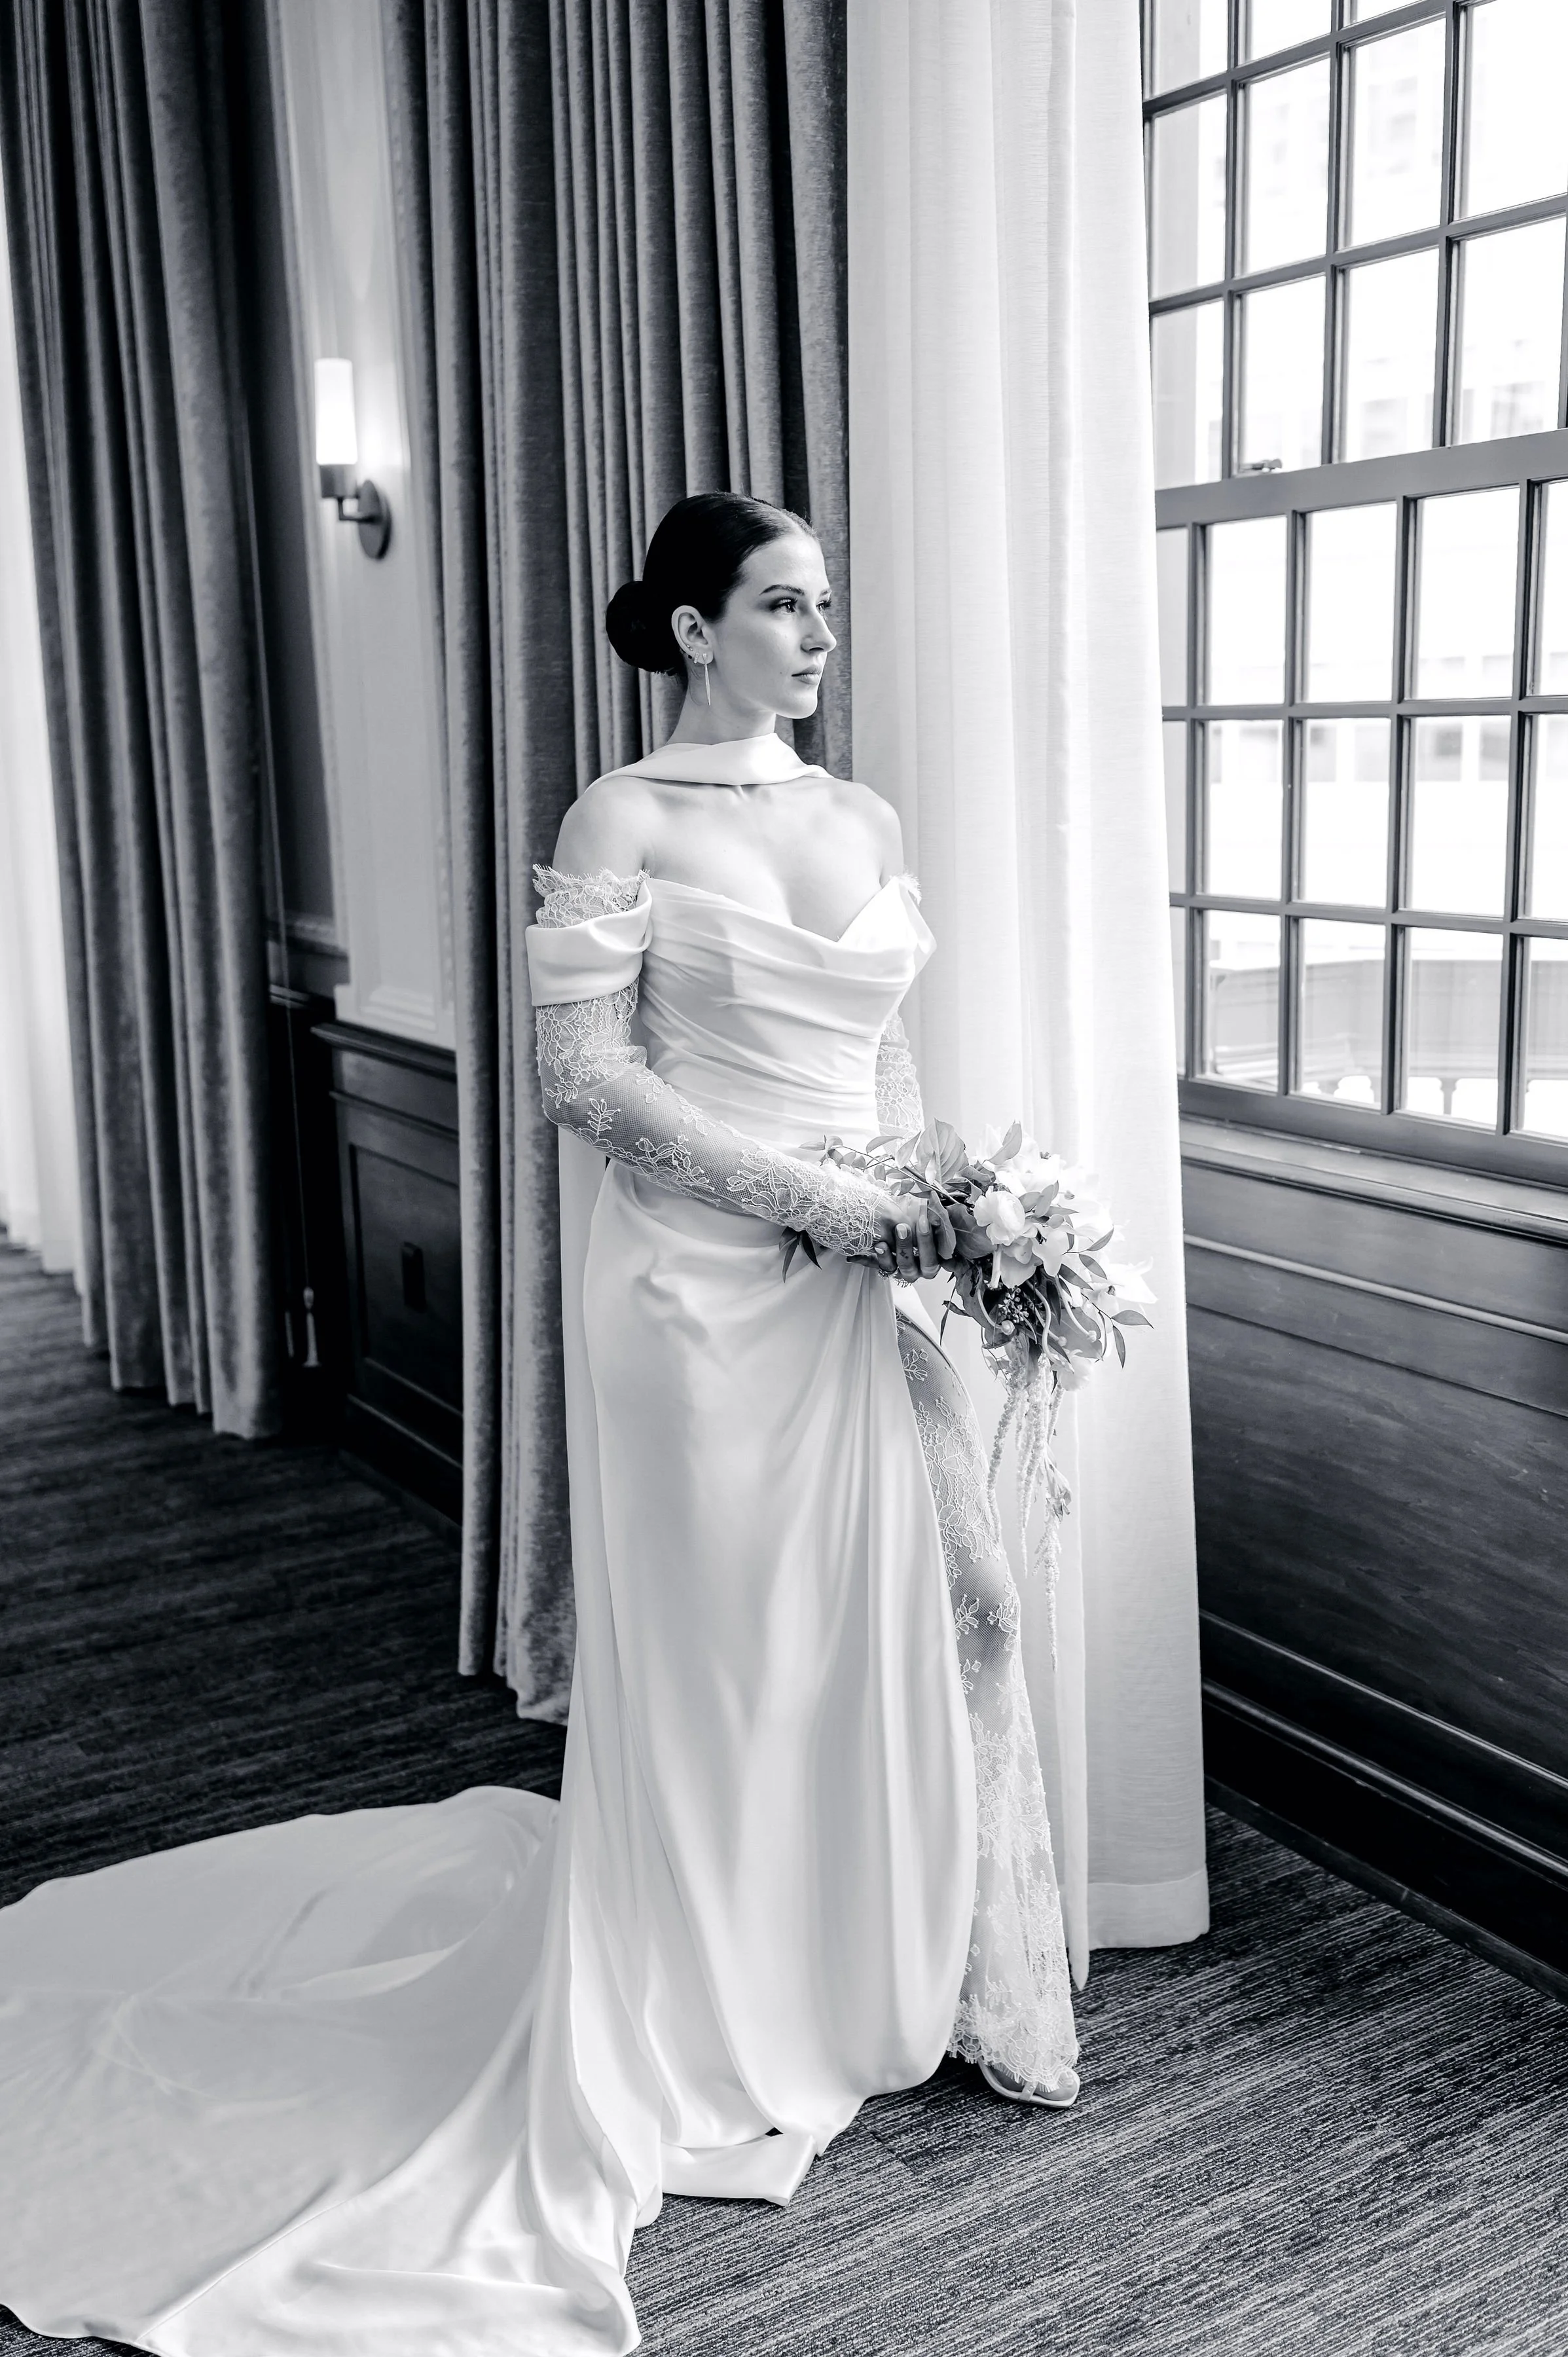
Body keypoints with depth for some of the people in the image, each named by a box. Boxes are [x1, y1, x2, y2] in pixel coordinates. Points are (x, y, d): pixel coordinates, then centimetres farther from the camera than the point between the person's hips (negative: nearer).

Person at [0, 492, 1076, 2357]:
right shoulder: (625, 821, -7)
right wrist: (810, 1198, -17)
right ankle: (709, 2039, 27)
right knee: (710, 1643, 6)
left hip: (866, 1284, 6)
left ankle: (895, 1982, 30)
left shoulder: (864, 821, 12)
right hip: (698, 1288, -6)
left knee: (921, 1605, 9)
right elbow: (585, 1073, -13)